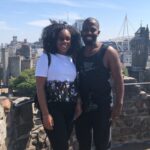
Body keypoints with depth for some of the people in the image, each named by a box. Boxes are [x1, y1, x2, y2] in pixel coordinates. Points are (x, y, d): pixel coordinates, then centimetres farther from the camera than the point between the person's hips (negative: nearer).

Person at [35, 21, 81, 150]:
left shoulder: (71, 59, 9)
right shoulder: (46, 58, -7)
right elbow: (40, 87, -10)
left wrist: (78, 104, 4)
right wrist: (45, 113, -15)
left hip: (70, 108, 5)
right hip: (53, 108, -5)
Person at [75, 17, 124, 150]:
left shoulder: (108, 52, -9)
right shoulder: (78, 53, 5)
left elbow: (118, 79, -10)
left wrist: (119, 104, -16)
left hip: (102, 107, -4)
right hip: (81, 107, 5)